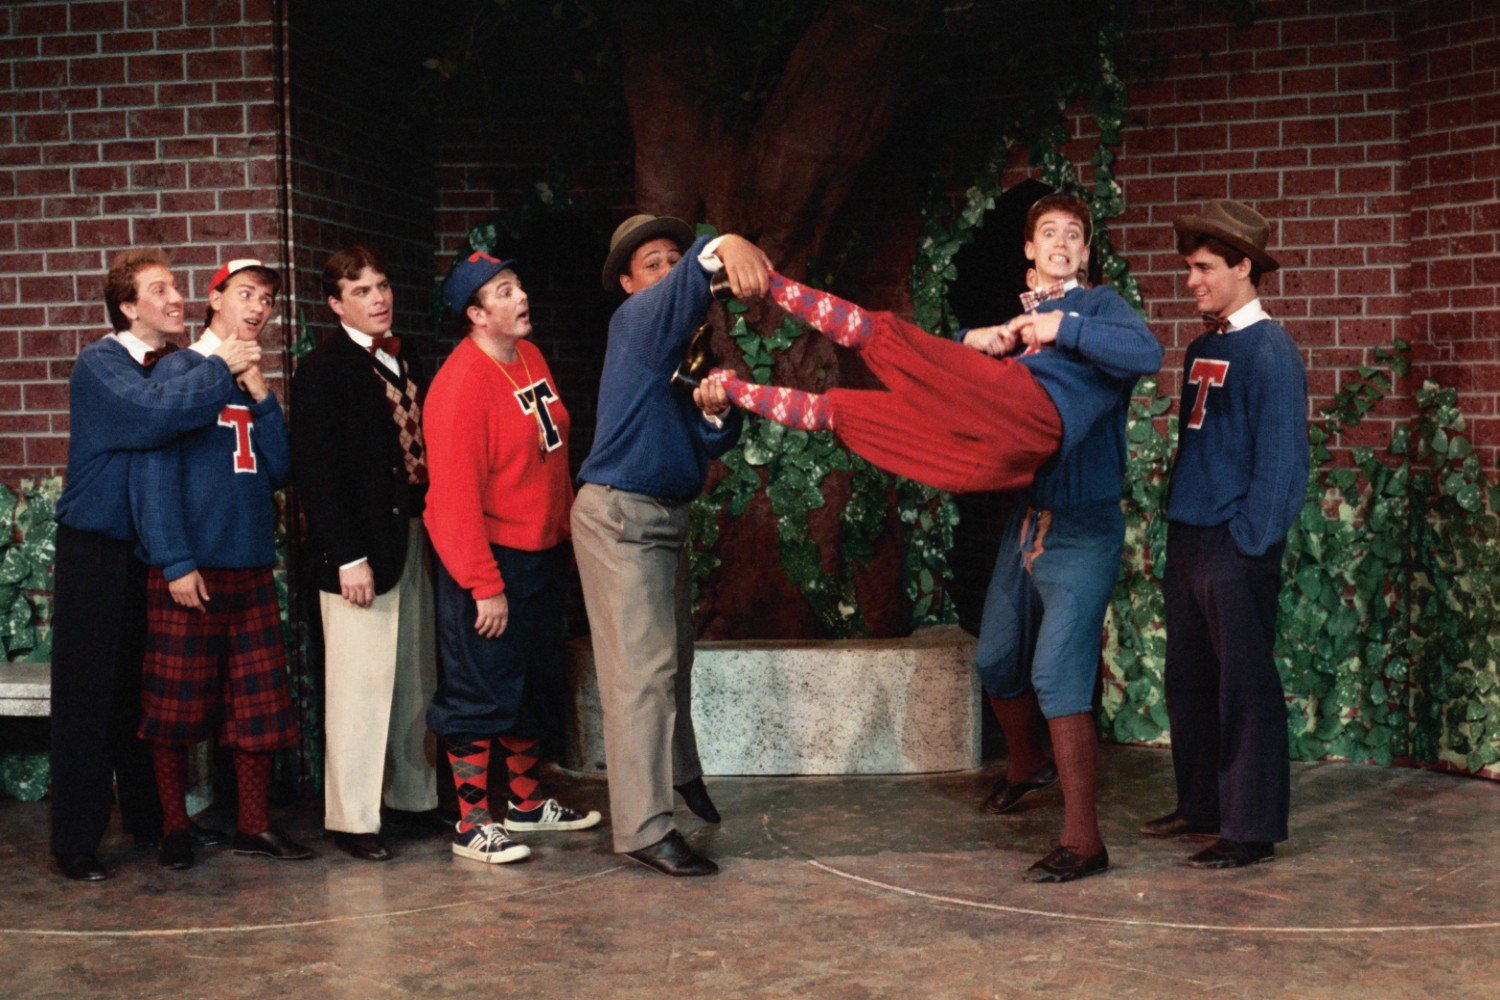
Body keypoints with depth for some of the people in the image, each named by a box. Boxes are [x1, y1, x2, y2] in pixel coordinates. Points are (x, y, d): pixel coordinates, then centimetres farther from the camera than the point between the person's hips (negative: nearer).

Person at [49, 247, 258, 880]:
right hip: (96, 550, -5)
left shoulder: (177, 368, 9)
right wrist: (221, 369, -20)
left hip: (154, 551, 6)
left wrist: (244, 379, -6)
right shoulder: (101, 363, -9)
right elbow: (153, 416, -30)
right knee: (87, 693, 0)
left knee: (145, 692, 13)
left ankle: (147, 818, 25)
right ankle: (76, 840, 9)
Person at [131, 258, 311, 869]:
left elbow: (279, 471, 8)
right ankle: (175, 829, 15)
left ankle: (255, 825, 17)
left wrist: (263, 399, -4)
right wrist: (176, 562, -16)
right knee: (174, 705, 3)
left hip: (252, 565, 6)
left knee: (259, 704, 7)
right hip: (190, 567, -6)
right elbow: (154, 468, -11)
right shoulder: (179, 370, -4)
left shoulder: (254, 383, 15)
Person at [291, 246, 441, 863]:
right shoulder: (323, 371, -9)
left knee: (416, 677, 14)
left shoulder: (403, 362, 14)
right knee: (361, 683, -2)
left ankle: (412, 794, 27)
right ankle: (351, 818, 8)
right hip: (361, 547, -7)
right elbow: (316, 472, -14)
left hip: (414, 536, 7)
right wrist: (348, 556, -19)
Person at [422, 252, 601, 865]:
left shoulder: (531, 358, 8)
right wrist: (485, 585, -23)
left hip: (543, 553, 9)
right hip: (491, 560, -9)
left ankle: (527, 802, 33)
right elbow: (455, 494, -23)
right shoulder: (461, 383, -20)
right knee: (481, 693, -1)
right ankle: (472, 825, 9)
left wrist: (569, 533, 14)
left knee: (530, 682, 19)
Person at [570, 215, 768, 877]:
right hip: (617, 516, -9)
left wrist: (716, 409, -12)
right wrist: (723, 248, -54)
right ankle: (644, 828, -8)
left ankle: (680, 772, 44)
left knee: (675, 654, 23)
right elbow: (679, 293, -35)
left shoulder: (690, 346, 14)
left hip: (666, 518, 9)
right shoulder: (635, 322, -10)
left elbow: (714, 444, 10)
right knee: (643, 668, -11)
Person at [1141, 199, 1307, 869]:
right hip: (1187, 539, 9)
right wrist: (1177, 530, 14)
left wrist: (1251, 541, -16)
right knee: (1189, 681, 15)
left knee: (1245, 686, -2)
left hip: (1235, 546, -9)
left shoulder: (1270, 351, -10)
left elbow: (1281, 458, -14)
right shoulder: (1202, 348, 15)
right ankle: (1201, 807, 28)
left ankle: (1252, 831, 5)